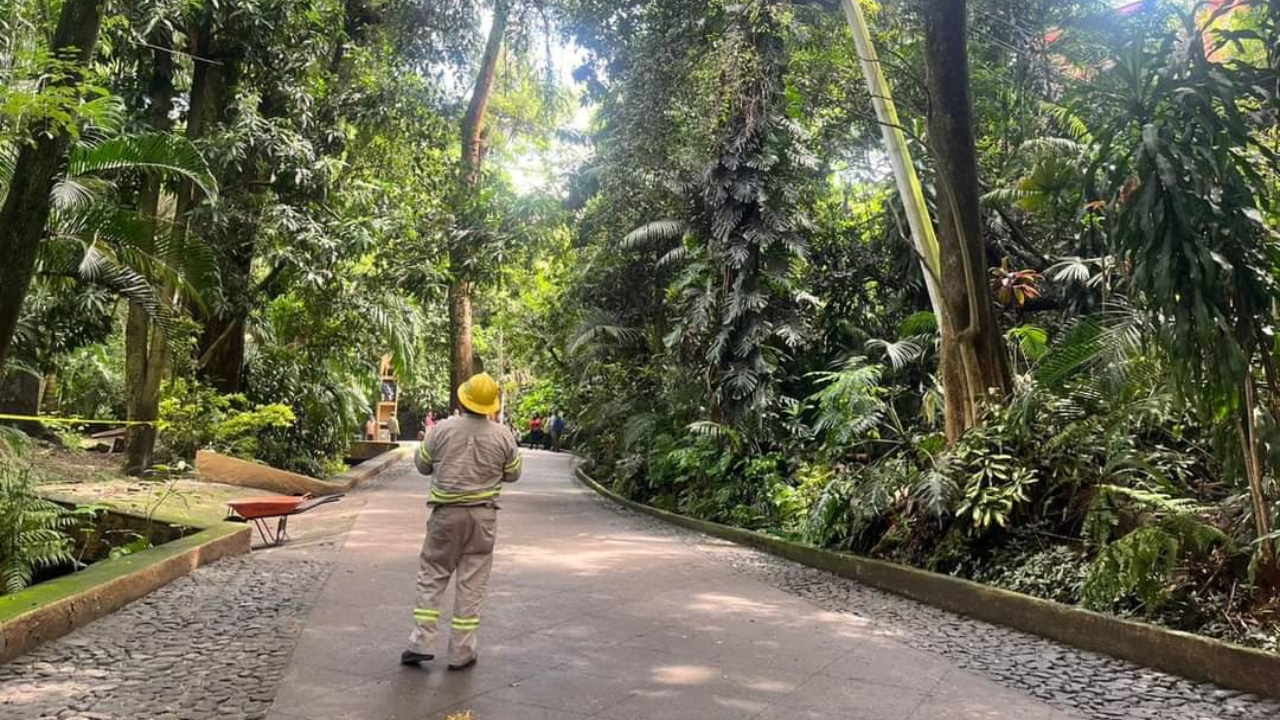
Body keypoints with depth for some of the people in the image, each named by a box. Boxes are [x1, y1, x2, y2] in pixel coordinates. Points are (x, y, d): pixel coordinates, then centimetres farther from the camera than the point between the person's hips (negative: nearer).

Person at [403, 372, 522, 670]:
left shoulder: (442, 430, -8)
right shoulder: (502, 436, -6)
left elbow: (422, 465, 3)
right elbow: (512, 474, 6)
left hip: (446, 513, 0)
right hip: (483, 516, 1)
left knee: (432, 576, 14)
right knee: (472, 583, 7)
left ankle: (422, 643, 12)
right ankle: (461, 653, 12)